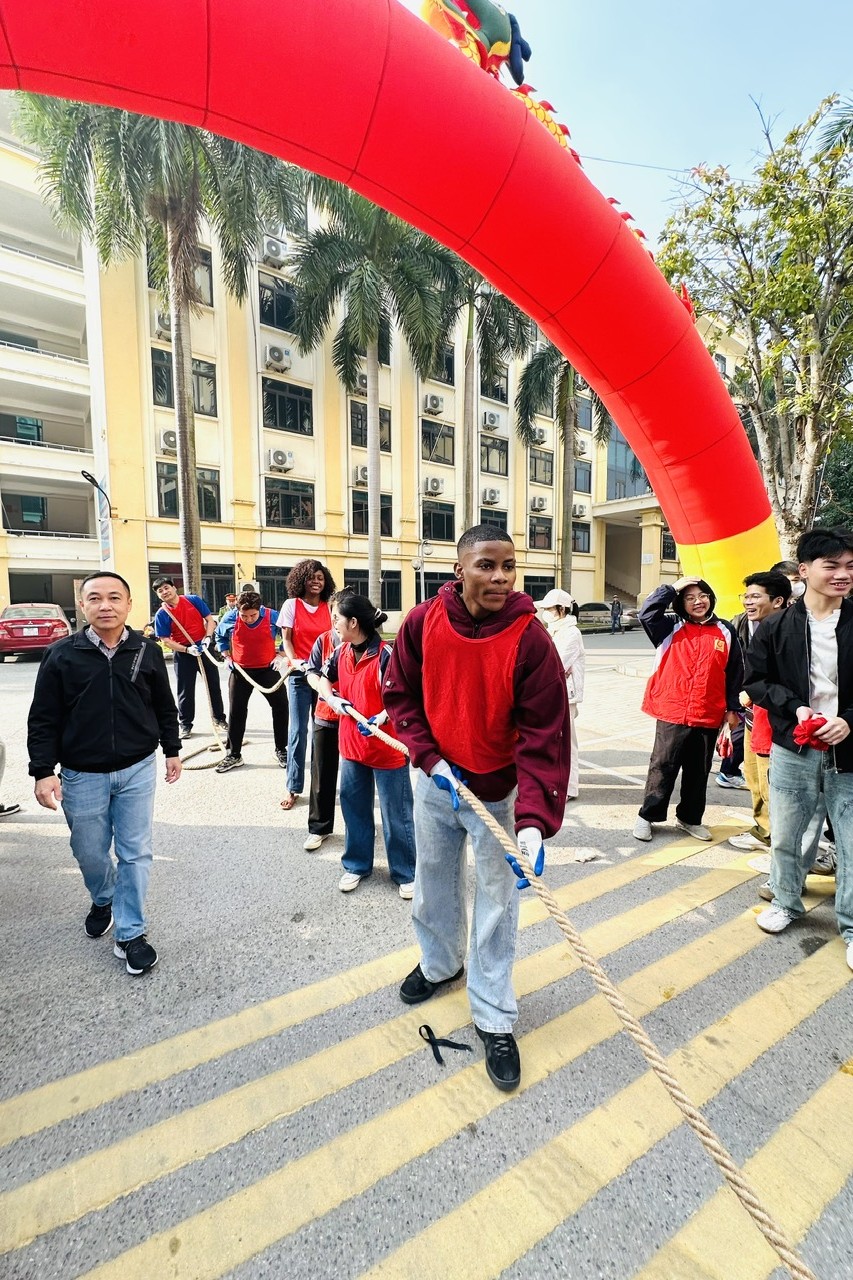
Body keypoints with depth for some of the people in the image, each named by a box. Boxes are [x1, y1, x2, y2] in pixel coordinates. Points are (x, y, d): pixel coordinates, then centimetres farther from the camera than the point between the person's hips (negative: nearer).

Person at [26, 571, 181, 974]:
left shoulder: (148, 651, -3)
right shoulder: (62, 655, -6)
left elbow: (165, 707, 7)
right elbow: (43, 720, -3)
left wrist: (172, 750, 9)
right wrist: (43, 771, -8)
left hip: (137, 771, 0)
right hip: (81, 775, 0)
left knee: (135, 853, 6)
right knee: (89, 852, 16)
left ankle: (131, 934, 22)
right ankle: (103, 899, 48)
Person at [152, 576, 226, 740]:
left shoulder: (194, 600, -6)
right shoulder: (161, 614, -8)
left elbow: (210, 620, -2)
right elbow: (166, 641, -8)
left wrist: (207, 638, -17)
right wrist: (187, 649, -21)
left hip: (205, 648, 1)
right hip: (183, 653, -1)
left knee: (214, 685, 11)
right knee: (185, 690, 3)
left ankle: (219, 718, 26)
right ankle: (185, 724, 17)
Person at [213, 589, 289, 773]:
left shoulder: (273, 616, -16)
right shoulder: (230, 618, -10)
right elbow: (220, 636, 11)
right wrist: (227, 656, 1)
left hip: (268, 670, -1)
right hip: (240, 671, 1)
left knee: (281, 707, 0)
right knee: (236, 712, 6)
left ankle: (281, 750, 18)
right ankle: (233, 755, 20)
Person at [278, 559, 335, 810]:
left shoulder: (328, 607, 6)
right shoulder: (291, 605, 0)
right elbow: (286, 639, -2)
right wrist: (294, 661, -18)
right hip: (300, 675, -3)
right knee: (298, 731, -1)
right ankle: (293, 788, 9)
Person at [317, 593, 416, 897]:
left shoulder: (386, 655, -22)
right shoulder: (341, 653, 1)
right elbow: (325, 679, 17)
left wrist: (382, 718, -35)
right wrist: (334, 700, -3)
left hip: (387, 748, -7)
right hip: (351, 744, 7)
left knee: (396, 815, 8)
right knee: (354, 807, 20)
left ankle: (406, 873, 27)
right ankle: (356, 865, 40)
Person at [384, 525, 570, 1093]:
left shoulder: (530, 639, -22)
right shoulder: (423, 623, -14)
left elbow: (544, 735, -23)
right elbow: (401, 695, -3)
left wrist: (534, 820, -31)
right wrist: (431, 758, -14)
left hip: (498, 791, -3)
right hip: (435, 782, 3)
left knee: (497, 903, 10)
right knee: (434, 881, 23)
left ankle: (495, 1020, 33)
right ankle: (440, 962, 52)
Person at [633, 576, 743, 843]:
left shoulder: (725, 631, 6)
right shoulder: (672, 626, 2)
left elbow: (735, 672, 9)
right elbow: (647, 613, -16)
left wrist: (733, 708, 8)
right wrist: (672, 588, -11)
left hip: (709, 716, 3)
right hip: (672, 712, -2)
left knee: (698, 771, 15)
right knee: (663, 767, 4)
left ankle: (690, 818, 31)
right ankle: (647, 816, 17)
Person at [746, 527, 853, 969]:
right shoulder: (777, 627, -2)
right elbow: (756, 680, 3)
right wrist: (794, 707, -13)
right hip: (793, 750, 1)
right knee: (785, 836, 15)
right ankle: (786, 902, 38)